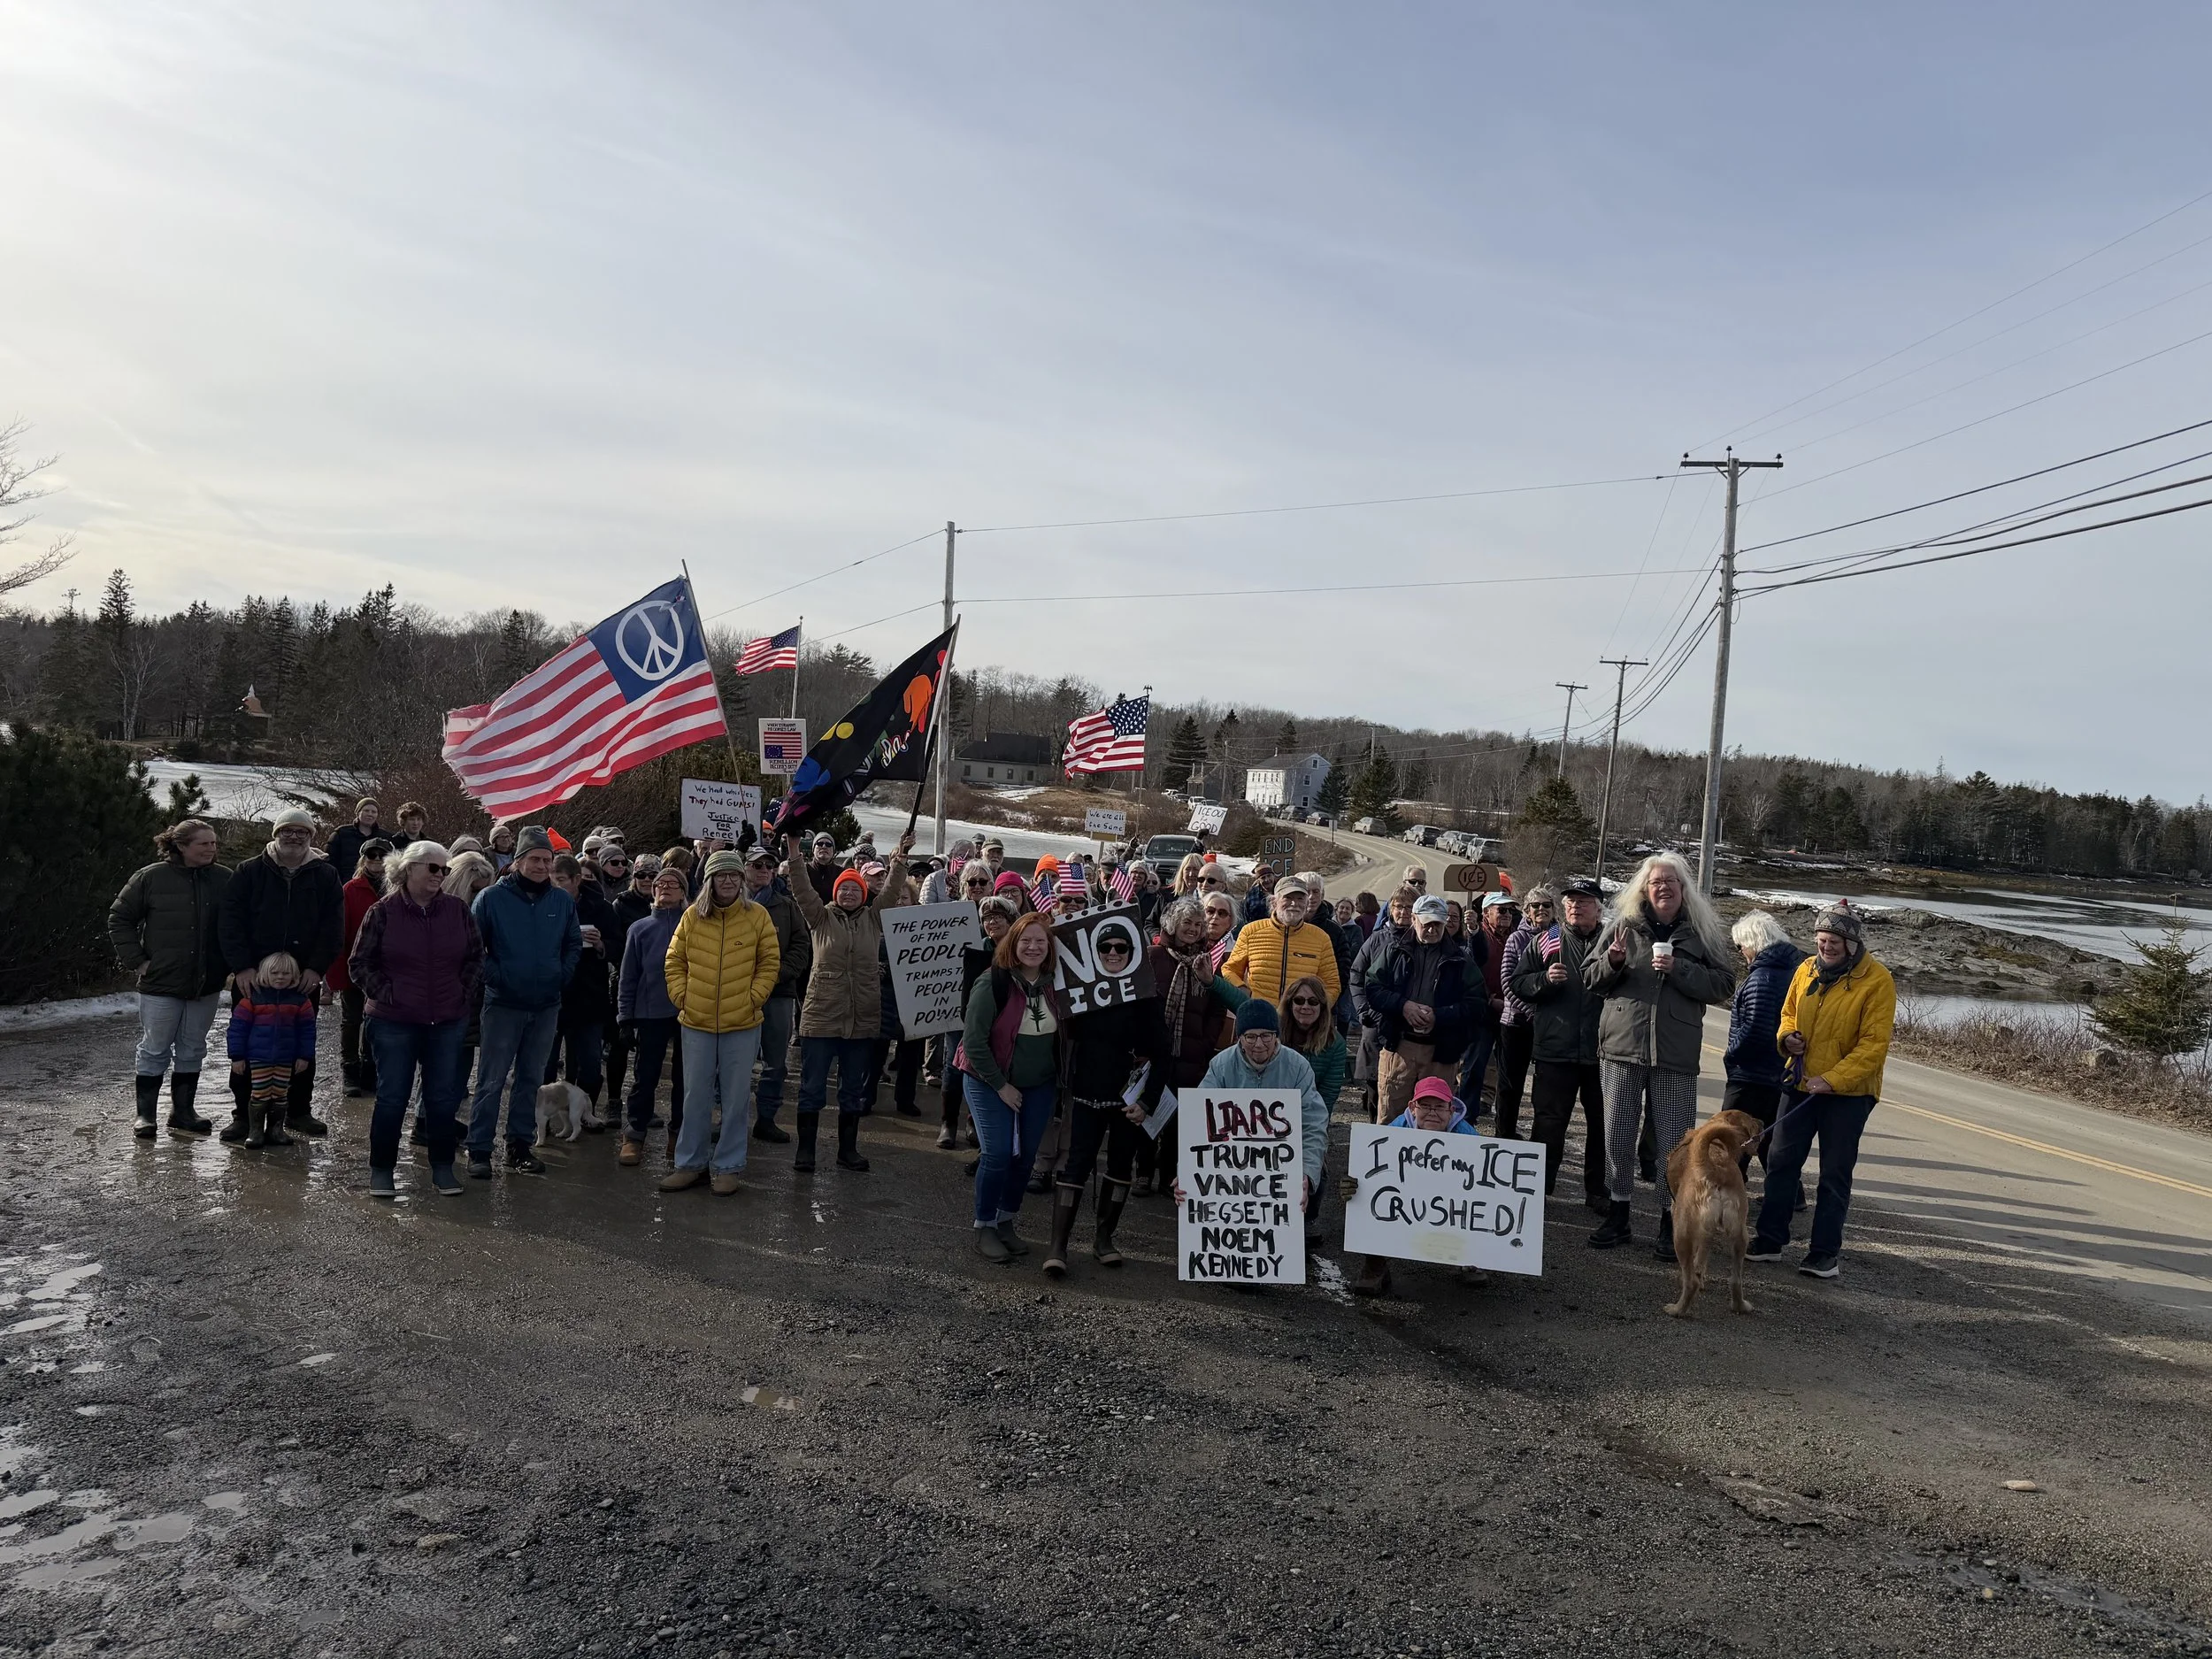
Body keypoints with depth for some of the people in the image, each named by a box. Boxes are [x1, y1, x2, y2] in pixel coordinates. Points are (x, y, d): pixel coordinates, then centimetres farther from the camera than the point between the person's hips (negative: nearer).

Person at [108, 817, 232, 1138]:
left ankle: (183, 1111, 23)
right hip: (161, 982, -3)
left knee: (192, 1051, 12)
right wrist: (136, 960, -3)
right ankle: (145, 1115, 15)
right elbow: (119, 918, 2)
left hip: (207, 985, 3)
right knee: (154, 1051, 5)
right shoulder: (152, 877, -6)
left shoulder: (224, 880, 0)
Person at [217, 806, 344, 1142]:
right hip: (253, 977, -1)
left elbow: (333, 927, 0)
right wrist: (241, 967, -13)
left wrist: (316, 968, -10)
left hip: (304, 979, 1)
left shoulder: (325, 876, 4)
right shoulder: (250, 872, 2)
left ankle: (298, 1111, 21)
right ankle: (243, 1114, 14)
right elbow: (231, 921, -3)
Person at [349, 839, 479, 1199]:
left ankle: (443, 1169, 19)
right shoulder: (384, 911, -5)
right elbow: (359, 963, 1)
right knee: (392, 1097, 4)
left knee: (444, 1097, 7)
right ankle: (381, 1170, 17)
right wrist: (384, 994, -7)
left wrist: (466, 992, 4)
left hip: (448, 1021, 3)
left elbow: (475, 956, 13)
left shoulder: (458, 909, 2)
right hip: (393, 1021, -3)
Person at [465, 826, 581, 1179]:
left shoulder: (562, 901, 5)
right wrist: (494, 976, -10)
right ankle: (479, 1150, 5)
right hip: (503, 1004, -4)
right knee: (492, 1081, -2)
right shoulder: (492, 898, -7)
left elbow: (574, 944, 16)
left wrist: (560, 977, 4)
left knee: (530, 1080, 12)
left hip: (547, 1006, 4)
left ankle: (520, 1145, 22)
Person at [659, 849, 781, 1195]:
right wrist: (681, 996, -2)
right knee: (696, 1098, 9)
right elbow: (674, 962, 8)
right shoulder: (692, 916, 2)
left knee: (736, 1099, 6)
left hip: (742, 1024, -1)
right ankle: (690, 1164, 21)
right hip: (696, 1023, 1)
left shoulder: (758, 917, -2)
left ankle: (728, 1167, 16)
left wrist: (752, 998, -7)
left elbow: (770, 963, 2)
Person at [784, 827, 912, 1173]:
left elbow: (891, 891, -2)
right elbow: (802, 890, -9)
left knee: (853, 1089, 12)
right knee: (812, 1086, 4)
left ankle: (848, 1150, 23)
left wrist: (901, 856, -16)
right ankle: (805, 1150, 14)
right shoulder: (821, 918, 2)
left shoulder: (873, 918, 7)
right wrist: (794, 850, -22)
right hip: (821, 1017, -2)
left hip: (862, 1019, 2)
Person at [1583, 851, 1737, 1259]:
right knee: (1617, 1135, 7)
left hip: (1677, 1054, -1)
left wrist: (1678, 969, -15)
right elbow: (1591, 978, 8)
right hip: (1623, 1045, 1)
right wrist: (1613, 960, -12)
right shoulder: (1623, 926, 6)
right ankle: (1619, 1214, 20)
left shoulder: (1703, 933, 4)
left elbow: (1724, 985, -3)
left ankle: (1670, 1221, 14)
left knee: (1675, 1140, 1)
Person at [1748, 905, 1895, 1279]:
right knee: (1781, 1161, 9)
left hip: (1850, 1092, -5)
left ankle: (1825, 1252, 13)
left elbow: (1874, 1045, -17)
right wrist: (1787, 1037, -6)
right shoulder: (1806, 970, 3)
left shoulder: (1877, 981, -14)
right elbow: (1789, 1013, 17)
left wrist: (1832, 1079, -24)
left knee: (1835, 1174, 3)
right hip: (1803, 1084, 5)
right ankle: (1770, 1240, 20)